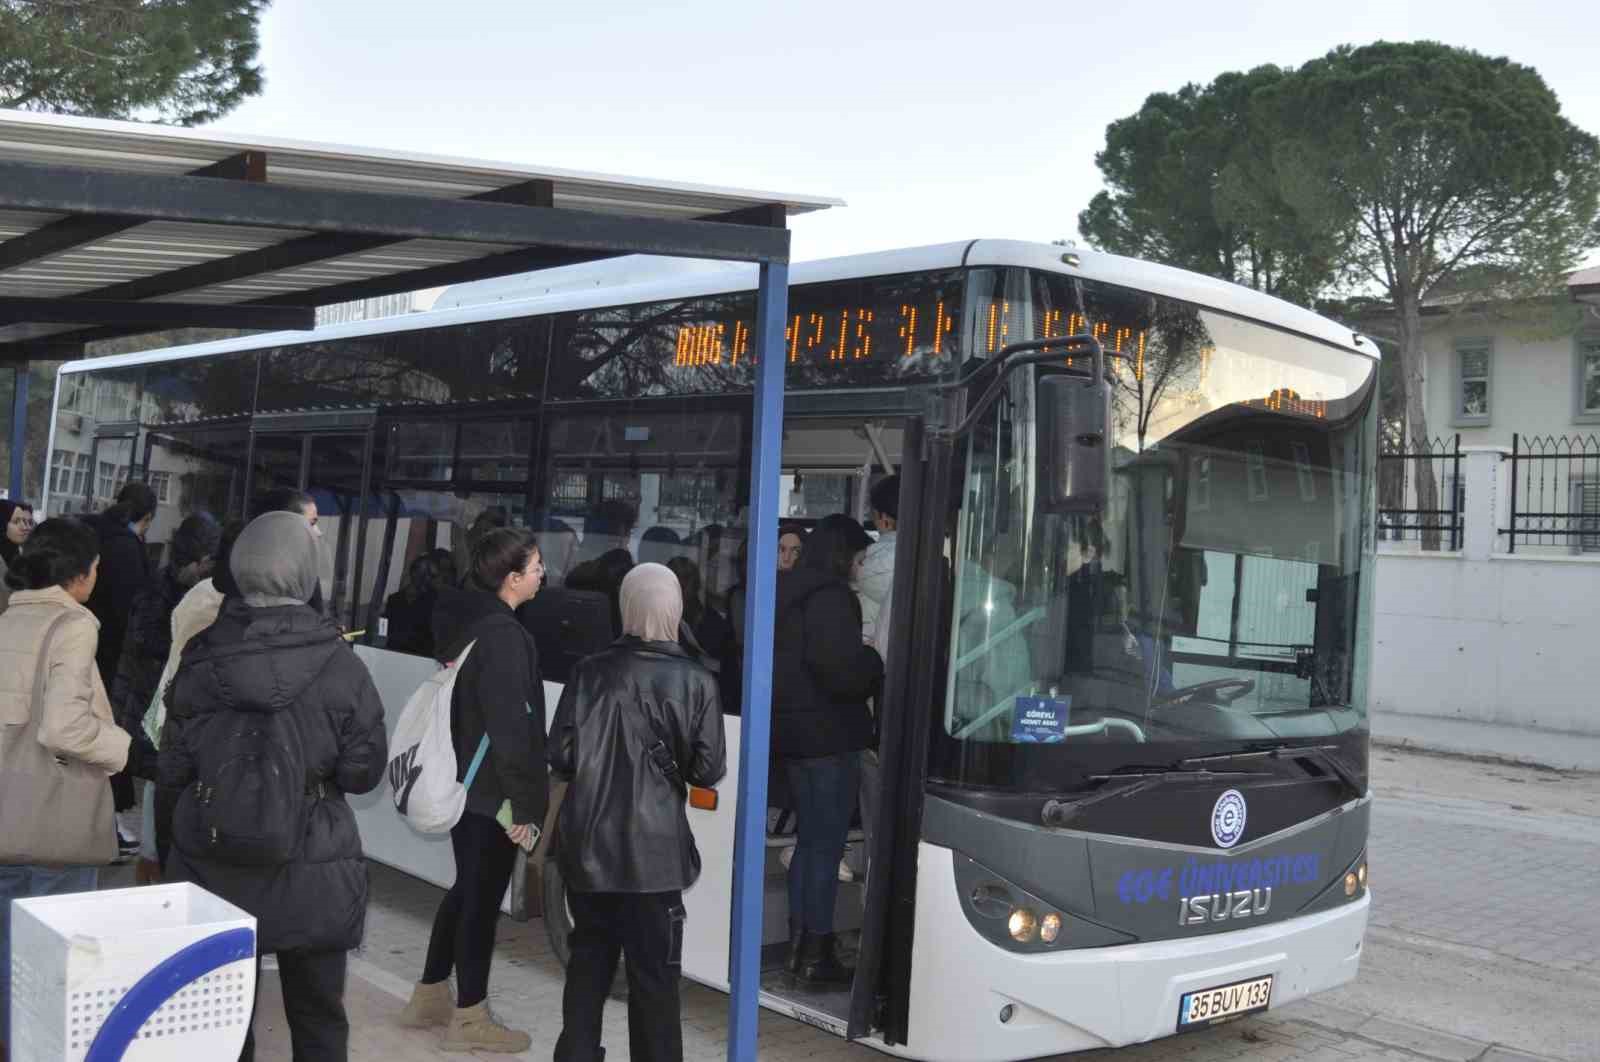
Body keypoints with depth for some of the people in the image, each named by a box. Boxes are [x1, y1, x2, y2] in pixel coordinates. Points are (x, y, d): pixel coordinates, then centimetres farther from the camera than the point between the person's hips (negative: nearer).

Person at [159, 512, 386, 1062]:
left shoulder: (201, 657, -7)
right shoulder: (339, 665, -13)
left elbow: (172, 768, 0)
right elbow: (364, 772, -8)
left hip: (212, 868, 2)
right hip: (312, 871, -1)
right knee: (317, 1016, 15)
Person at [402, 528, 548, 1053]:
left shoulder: (463, 618, 8)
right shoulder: (503, 634, -22)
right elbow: (509, 725, -23)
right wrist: (524, 801, -18)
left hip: (460, 780, 9)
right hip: (492, 789, -9)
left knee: (466, 887, 20)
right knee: (483, 896, 2)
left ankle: (429, 996, 31)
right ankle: (468, 1018, 13)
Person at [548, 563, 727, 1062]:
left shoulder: (590, 672, -6)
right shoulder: (693, 681, -10)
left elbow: (560, 757, -5)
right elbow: (708, 771, -8)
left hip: (586, 845, 3)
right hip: (651, 851, -3)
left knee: (588, 961, 19)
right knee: (653, 974, 8)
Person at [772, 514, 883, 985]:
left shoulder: (788, 593, 14)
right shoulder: (831, 597, -16)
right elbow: (839, 667, -24)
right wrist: (876, 661, -4)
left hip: (792, 730, 9)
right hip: (828, 734, -9)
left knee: (810, 838, 16)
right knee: (826, 843, -3)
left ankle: (799, 946, 21)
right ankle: (817, 955, 2)